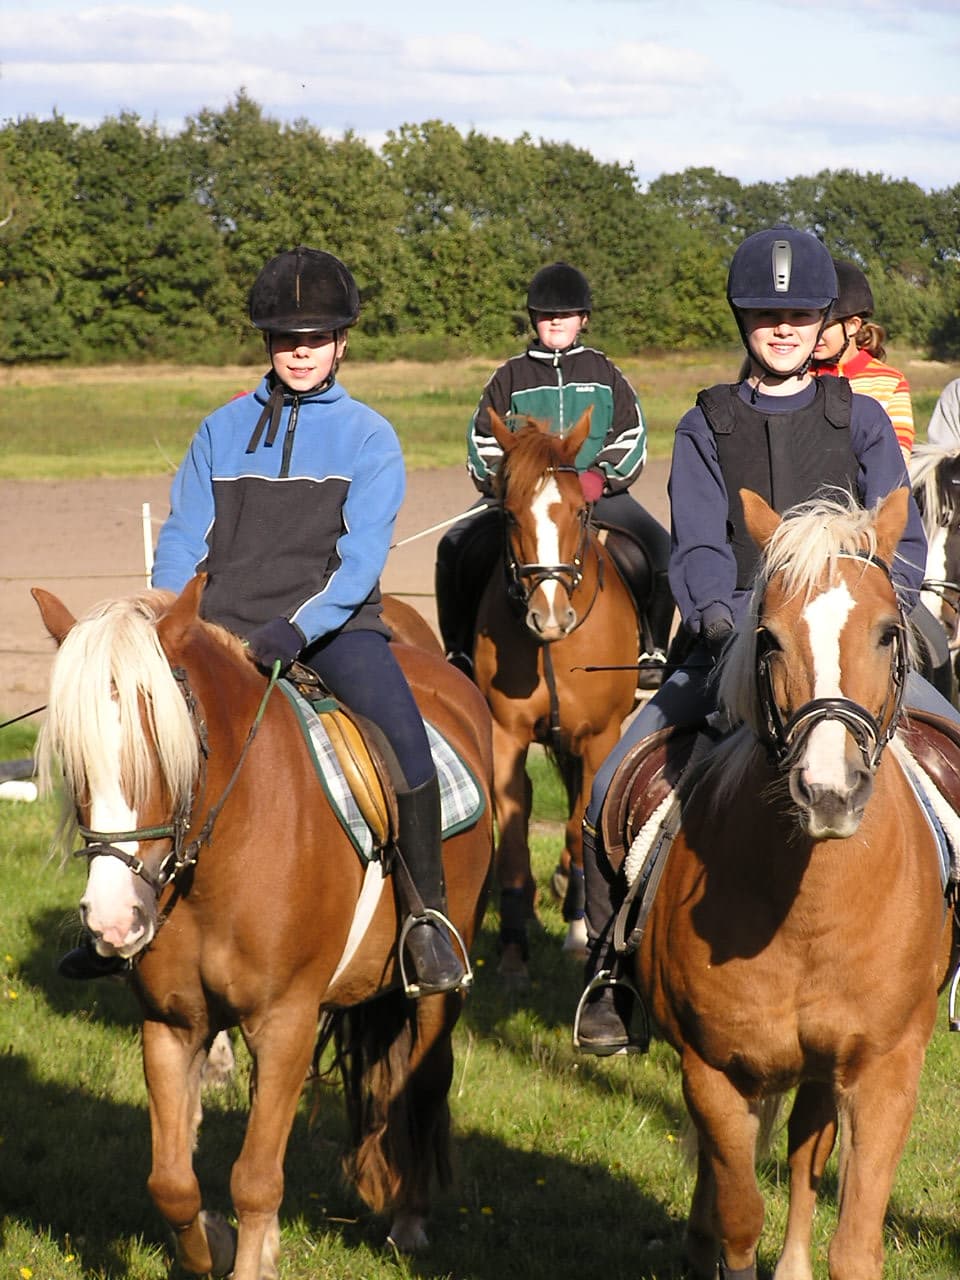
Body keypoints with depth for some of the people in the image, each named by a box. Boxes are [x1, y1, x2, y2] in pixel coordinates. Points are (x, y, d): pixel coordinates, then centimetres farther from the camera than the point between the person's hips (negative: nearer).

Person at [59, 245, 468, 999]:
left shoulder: (367, 436, 2)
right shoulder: (223, 430, 11)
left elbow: (361, 555, -9)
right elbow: (182, 539, 9)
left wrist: (298, 629, -24)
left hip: (334, 624, -3)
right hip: (225, 627, 3)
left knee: (403, 733, -30)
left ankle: (427, 915, -17)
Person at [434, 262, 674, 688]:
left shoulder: (605, 374, 13)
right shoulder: (509, 378, 13)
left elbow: (631, 438, 7)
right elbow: (483, 442, 11)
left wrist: (599, 477, -10)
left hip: (598, 492, 0)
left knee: (658, 550, -23)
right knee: (455, 549, -21)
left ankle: (651, 651, -9)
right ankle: (461, 653, -7)